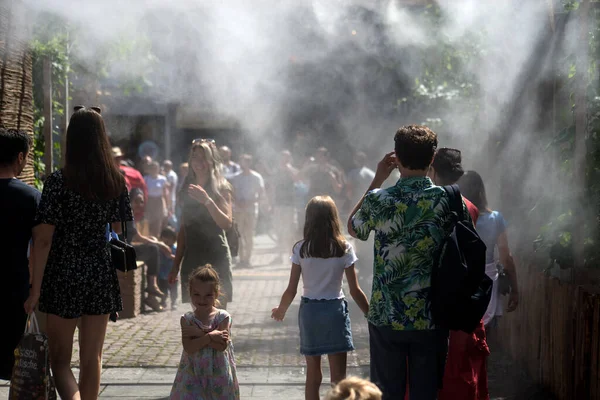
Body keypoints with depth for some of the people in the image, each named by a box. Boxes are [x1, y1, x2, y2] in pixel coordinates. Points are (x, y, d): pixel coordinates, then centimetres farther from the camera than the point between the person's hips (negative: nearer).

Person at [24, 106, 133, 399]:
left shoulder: (59, 181, -12)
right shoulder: (116, 181, 0)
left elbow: (44, 240, -13)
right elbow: (118, 232, 8)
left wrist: (35, 288, -9)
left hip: (64, 276, -4)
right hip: (101, 274, 4)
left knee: (60, 358, 5)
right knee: (92, 358, 13)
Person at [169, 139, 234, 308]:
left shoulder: (221, 188, -1)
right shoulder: (188, 189, 13)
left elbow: (227, 224, -15)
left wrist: (207, 201, -27)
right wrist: (176, 264, 17)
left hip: (216, 258, -5)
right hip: (192, 259, 5)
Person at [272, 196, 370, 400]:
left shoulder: (300, 249, -4)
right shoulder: (343, 248, -7)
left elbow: (291, 290, -2)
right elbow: (355, 290, -7)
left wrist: (281, 310, 17)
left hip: (309, 310, 2)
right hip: (335, 310, -2)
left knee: (312, 375, 13)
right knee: (339, 377, 3)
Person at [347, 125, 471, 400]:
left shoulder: (379, 200, -9)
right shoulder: (450, 202, -7)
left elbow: (352, 228, 12)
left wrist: (376, 181, 12)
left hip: (386, 318, 0)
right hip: (431, 319, 1)